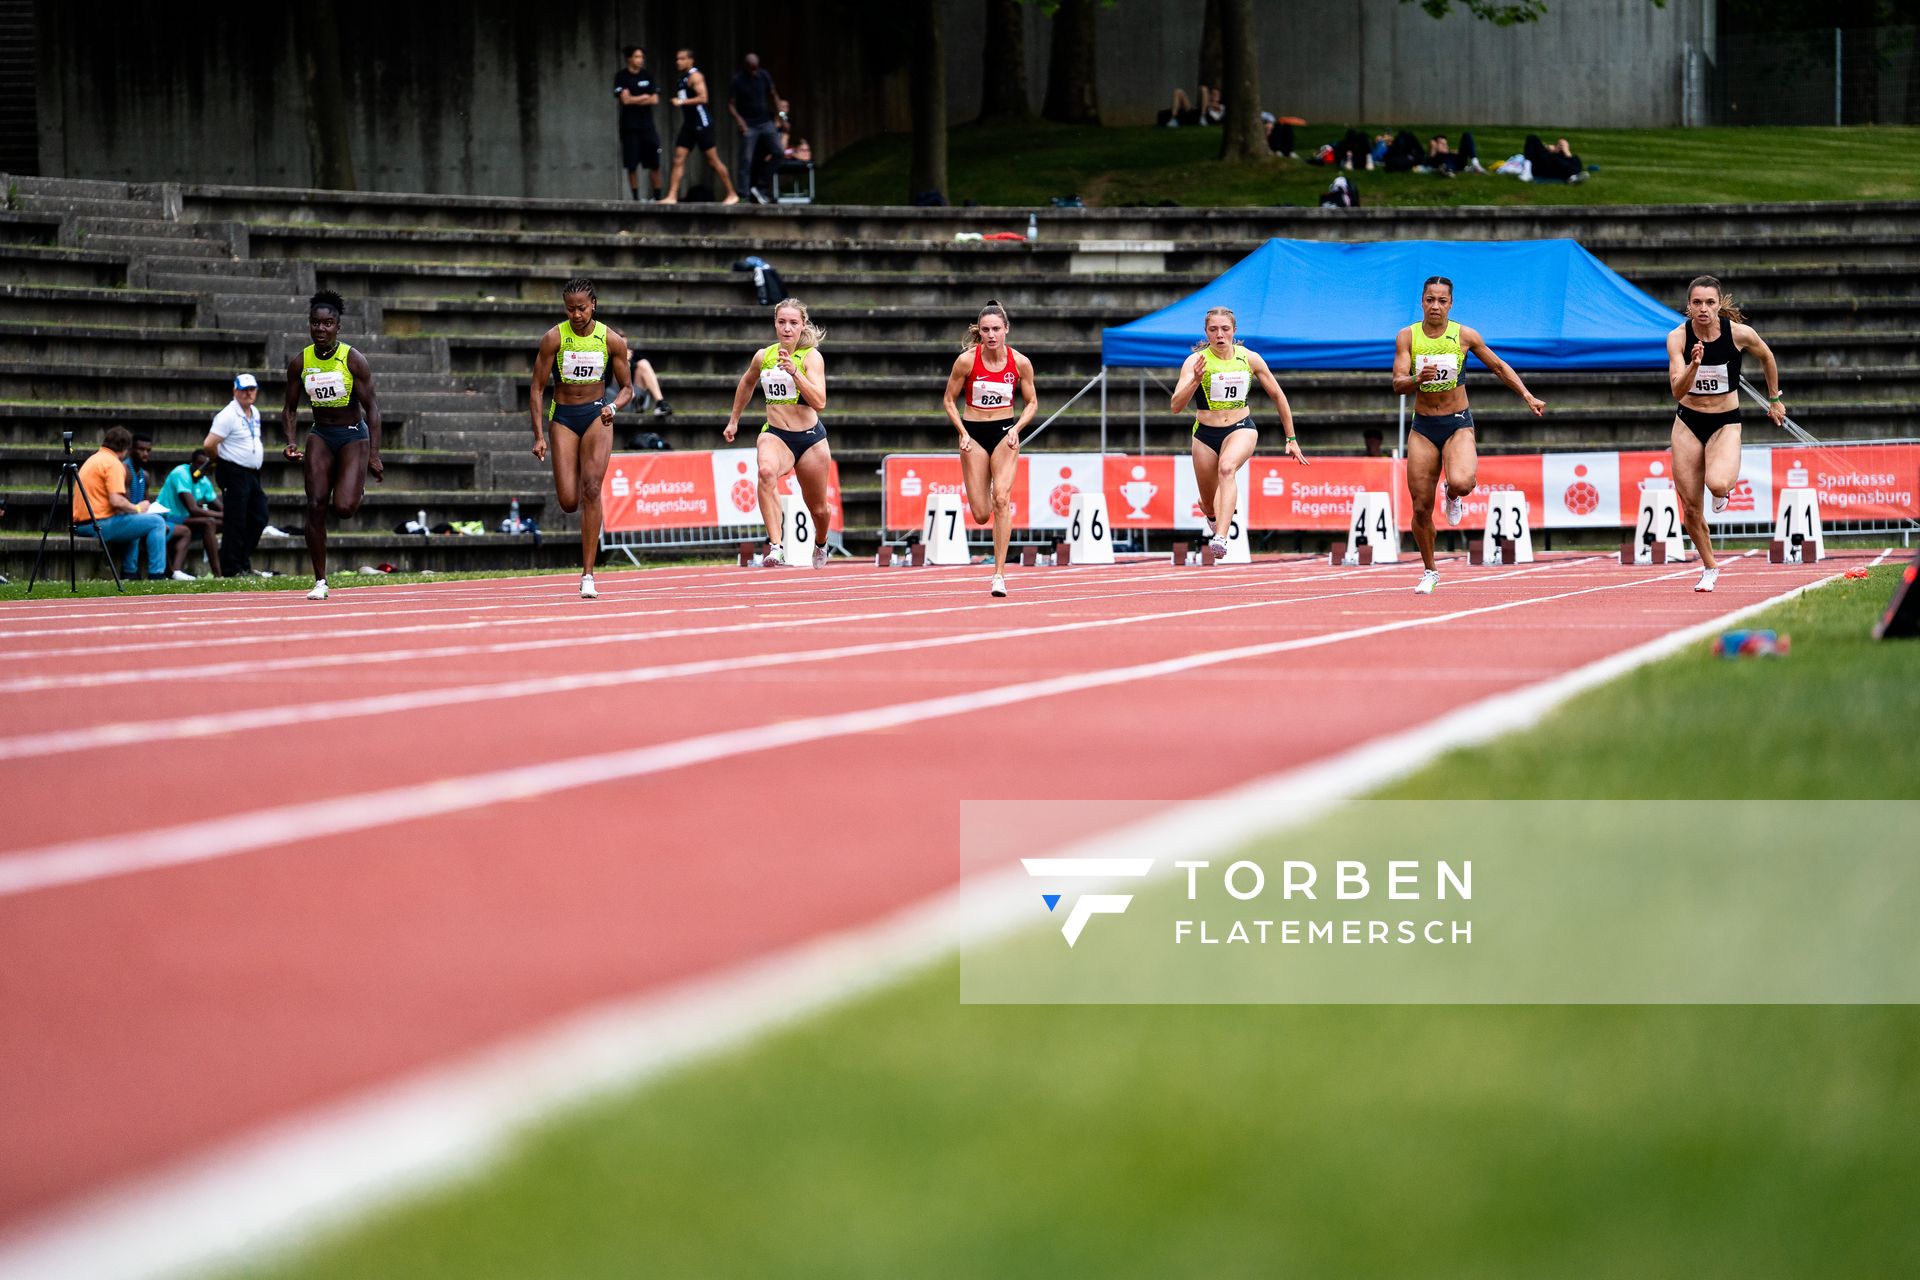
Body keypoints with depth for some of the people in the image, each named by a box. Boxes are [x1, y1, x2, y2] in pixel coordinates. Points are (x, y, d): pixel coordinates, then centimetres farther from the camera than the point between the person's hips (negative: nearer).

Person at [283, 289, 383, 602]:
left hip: (353, 435, -3)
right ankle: (320, 581, -2)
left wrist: (374, 455, -16)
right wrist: (291, 442, -11)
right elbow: (290, 408, 6)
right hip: (320, 435, 3)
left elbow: (371, 408, -11)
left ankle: (356, 490, 23)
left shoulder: (354, 360, -13)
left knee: (343, 507, -18)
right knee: (316, 506, -9)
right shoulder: (299, 362, -4)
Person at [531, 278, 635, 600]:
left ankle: (588, 574, -15)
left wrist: (613, 407, -17)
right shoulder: (554, 338, -7)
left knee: (591, 488, -17)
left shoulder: (612, 340, -4)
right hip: (563, 416, 0)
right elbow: (537, 389, -3)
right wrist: (539, 436, -10)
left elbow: (627, 388, 5)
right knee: (569, 503, -8)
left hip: (597, 415, 0)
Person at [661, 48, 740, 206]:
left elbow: (703, 98, -23)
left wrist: (682, 101, -25)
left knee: (713, 160, -3)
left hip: (701, 123, -9)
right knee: (678, 160, -1)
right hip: (689, 123, 9)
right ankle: (672, 196, -4)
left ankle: (732, 194, 6)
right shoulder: (683, 77, 15)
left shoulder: (695, 76, -12)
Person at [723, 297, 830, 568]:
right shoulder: (763, 356, 1)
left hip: (810, 438, -1)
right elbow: (746, 383, 23)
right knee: (767, 471, -36)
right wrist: (733, 420, 28)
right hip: (775, 434, 1)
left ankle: (820, 544, 51)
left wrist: (794, 372, -32)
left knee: (818, 508, 14)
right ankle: (775, 546, -43)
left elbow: (820, 402, -23)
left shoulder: (811, 357, -11)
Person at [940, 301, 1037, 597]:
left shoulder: (1020, 362, -6)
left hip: (1005, 433, 0)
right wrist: (963, 433, -9)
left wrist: (1016, 429, -9)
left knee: (1001, 498, -21)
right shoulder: (966, 360, -9)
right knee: (981, 514, -2)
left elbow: (1031, 403, 7)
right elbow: (948, 400, 2)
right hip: (974, 433, 0)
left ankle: (999, 573, -18)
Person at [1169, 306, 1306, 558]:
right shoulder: (1195, 361, -10)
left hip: (1241, 429, -1)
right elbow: (1176, 406, -20)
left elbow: (1277, 396, 9)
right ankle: (1213, 519, 52)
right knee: (1209, 505, 11)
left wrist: (1291, 439, 11)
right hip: (1205, 434, 1)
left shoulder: (1250, 359, -3)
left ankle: (1221, 538, -47)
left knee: (1227, 467, -34)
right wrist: (1195, 381, -38)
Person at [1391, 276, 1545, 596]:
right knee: (1421, 507, 1)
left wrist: (1528, 396, 2)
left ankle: (1455, 495, 9)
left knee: (1460, 482, -31)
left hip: (1458, 424, -1)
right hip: (1423, 427, 1)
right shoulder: (1407, 336, -2)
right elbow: (1398, 383, -9)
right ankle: (1429, 572, 22)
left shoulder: (1465, 335, -3)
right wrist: (1418, 379, -31)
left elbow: (1499, 367, 9)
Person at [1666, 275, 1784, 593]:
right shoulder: (1678, 338, -13)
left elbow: (1766, 357, 8)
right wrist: (1694, 364, -38)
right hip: (1688, 423, 2)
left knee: (1717, 484, -31)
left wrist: (1775, 399, 17)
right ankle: (1709, 569, 25)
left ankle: (1725, 487, 9)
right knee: (1690, 507, 2)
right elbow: (1677, 390, -21)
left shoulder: (1739, 334, -14)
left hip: (1725, 423, -2)